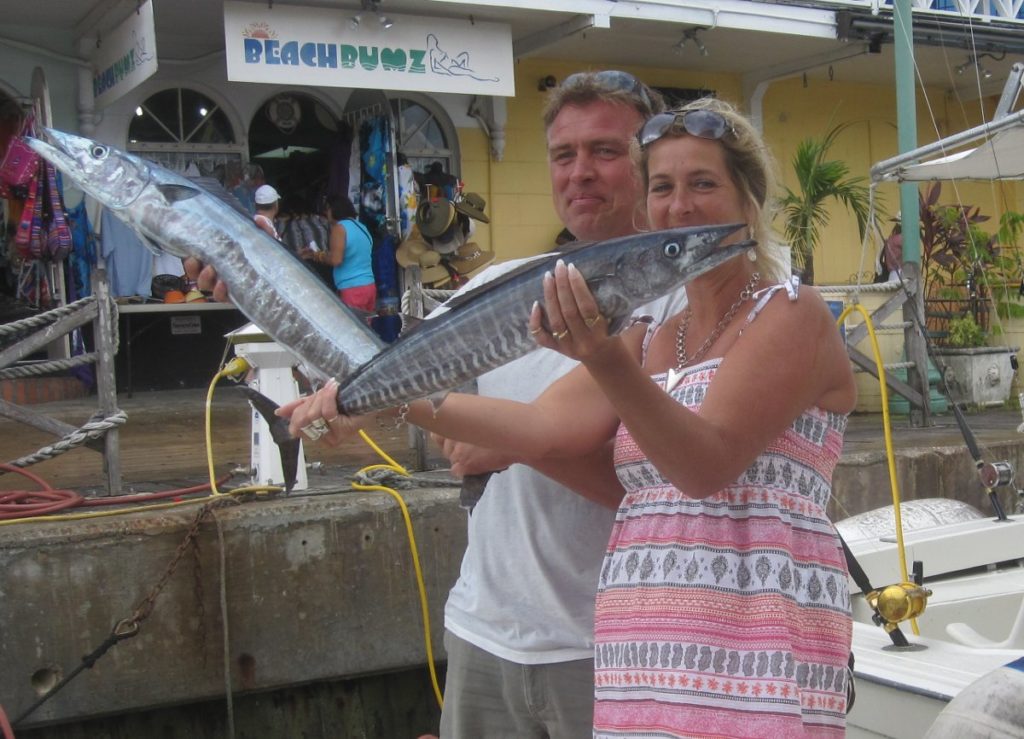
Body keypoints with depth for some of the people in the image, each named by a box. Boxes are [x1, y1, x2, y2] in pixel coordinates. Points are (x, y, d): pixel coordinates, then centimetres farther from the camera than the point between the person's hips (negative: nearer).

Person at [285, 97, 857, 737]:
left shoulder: (792, 316, -3)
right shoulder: (651, 342, 17)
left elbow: (708, 463, -16)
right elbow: (544, 426, 4)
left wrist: (605, 361, -30)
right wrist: (395, 399, -7)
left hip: (751, 644, -6)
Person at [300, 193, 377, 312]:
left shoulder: (340, 227, -8)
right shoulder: (361, 227, 16)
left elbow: (335, 259, -16)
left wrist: (316, 255, 1)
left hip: (352, 289, -8)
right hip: (369, 286, 8)